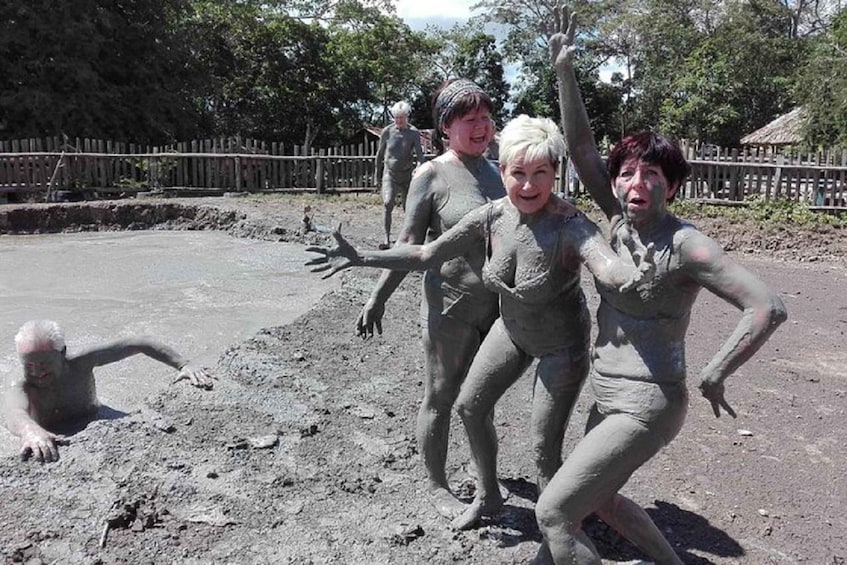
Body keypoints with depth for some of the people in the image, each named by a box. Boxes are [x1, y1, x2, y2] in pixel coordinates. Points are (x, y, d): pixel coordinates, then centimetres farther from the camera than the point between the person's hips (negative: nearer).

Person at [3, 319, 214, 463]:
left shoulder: (80, 364, -23)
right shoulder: (21, 389, -28)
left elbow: (136, 344, -22)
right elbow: (14, 411, -52)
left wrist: (183, 365, -32)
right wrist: (30, 430, -78)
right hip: (54, 446, 1)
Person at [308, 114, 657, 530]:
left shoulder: (569, 225, -32)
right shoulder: (493, 217, -17)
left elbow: (606, 265, -52)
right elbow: (427, 254, -10)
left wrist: (633, 274, -75)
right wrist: (360, 259, -14)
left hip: (562, 346, -6)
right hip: (512, 329, 6)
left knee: (544, 449, -1)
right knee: (470, 405, 16)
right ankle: (488, 496, 40)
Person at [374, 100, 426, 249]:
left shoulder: (414, 133, -7)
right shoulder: (387, 131, -4)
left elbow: (419, 153, -16)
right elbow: (380, 153, 8)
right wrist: (378, 172, 14)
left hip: (407, 174, 0)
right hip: (390, 173, 0)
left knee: (407, 206, 8)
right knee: (387, 203, -19)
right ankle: (387, 238, -17)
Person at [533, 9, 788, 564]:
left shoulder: (685, 244, -19)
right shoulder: (622, 221, 0)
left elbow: (769, 308, -23)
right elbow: (582, 150, -4)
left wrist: (712, 377, -18)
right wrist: (565, 71, -10)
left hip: (645, 407, -8)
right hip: (613, 396, 8)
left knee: (553, 512, -8)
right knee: (599, 499, 27)